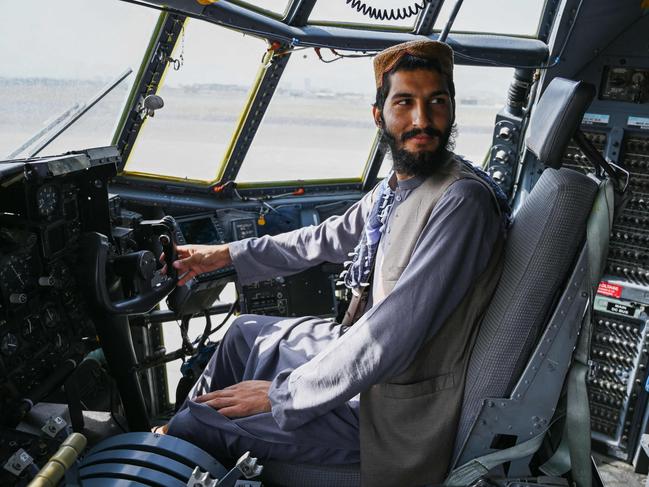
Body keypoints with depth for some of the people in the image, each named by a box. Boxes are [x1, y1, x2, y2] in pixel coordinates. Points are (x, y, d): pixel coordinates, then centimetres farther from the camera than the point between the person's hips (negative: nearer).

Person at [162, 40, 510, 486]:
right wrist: (225, 255, 16)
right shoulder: (395, 187, 1)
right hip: (362, 350, 9)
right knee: (247, 333, 22)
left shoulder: (463, 201, -28)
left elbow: (393, 334, -31)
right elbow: (328, 239, 16)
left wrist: (282, 395, -21)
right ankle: (176, 424, 44)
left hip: (394, 409, -8)